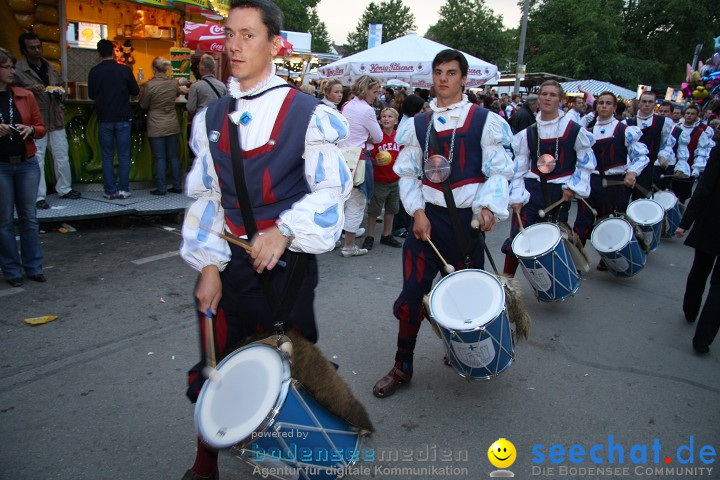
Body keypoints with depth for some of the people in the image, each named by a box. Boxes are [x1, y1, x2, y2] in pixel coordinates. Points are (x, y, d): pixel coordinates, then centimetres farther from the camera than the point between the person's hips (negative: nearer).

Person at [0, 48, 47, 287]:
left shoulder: (25, 96, 4)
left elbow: (41, 128, 10)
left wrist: (31, 130, -12)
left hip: (27, 164, 2)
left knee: (29, 217, 7)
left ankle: (33, 267, 17)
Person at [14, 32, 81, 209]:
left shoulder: (50, 67, 12)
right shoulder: (18, 70, -5)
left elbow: (61, 84, 24)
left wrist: (60, 93, 3)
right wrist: (30, 88, -19)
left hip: (55, 118, 5)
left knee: (62, 157, 9)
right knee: (37, 159, -2)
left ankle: (64, 189, 24)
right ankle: (39, 196, 5)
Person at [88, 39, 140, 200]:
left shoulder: (94, 71, -4)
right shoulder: (125, 70, -7)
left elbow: (91, 95, 5)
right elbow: (135, 91, 2)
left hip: (104, 118, 1)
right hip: (123, 118, -1)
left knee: (107, 156, 7)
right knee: (124, 155, 6)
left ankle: (110, 191, 7)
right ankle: (123, 189, 5)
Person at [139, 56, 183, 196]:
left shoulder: (149, 85, -14)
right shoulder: (173, 83, -2)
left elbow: (143, 105, -2)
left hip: (156, 127, -4)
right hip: (172, 125, 4)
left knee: (160, 158, 2)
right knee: (173, 156, 11)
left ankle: (161, 188, 7)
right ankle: (177, 185, 16)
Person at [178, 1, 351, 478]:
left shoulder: (308, 113, -6)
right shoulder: (211, 118, 8)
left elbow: (331, 188, -11)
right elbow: (204, 195, 7)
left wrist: (284, 231, -26)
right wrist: (208, 266, 0)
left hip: (288, 262, -3)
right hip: (230, 262, 4)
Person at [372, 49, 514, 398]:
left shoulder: (485, 121, 0)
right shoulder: (418, 125, 9)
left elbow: (499, 172, -2)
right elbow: (408, 174, 8)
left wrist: (488, 206, -20)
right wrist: (417, 211, -6)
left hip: (466, 220, -1)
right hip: (427, 218, 2)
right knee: (411, 295, -1)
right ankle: (402, 367, 16)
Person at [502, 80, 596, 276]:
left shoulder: (573, 130, -3)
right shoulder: (528, 133, 4)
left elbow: (587, 162, 4)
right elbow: (519, 167, 5)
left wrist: (573, 187, -5)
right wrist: (516, 196, -3)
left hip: (559, 193, -1)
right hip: (532, 189, 1)